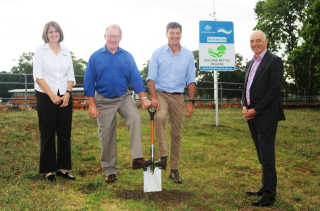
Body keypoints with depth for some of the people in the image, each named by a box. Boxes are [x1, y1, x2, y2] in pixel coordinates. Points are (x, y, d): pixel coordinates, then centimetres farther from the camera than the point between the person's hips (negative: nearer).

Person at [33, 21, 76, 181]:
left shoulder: (66, 52, 13)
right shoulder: (40, 51, 2)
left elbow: (71, 76, 12)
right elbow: (38, 76, -5)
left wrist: (67, 93, -5)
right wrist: (52, 95, -12)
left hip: (65, 97, 3)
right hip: (45, 97, -3)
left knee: (65, 133, 4)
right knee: (48, 134, 0)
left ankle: (62, 168, 14)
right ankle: (48, 170, 9)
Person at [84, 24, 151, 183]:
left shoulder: (127, 56, 3)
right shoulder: (96, 57, -1)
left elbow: (135, 78, 0)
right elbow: (89, 82, -1)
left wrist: (143, 98, -11)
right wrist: (92, 105, -6)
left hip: (124, 97, 1)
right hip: (104, 101, -1)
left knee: (135, 118, -27)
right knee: (107, 137, 3)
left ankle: (137, 158, -27)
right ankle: (110, 170, 17)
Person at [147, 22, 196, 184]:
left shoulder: (188, 55, 6)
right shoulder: (158, 53, 2)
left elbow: (191, 80, 8)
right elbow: (151, 77, -1)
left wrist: (191, 102, 1)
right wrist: (154, 97, -14)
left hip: (178, 96, 2)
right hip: (161, 93, -2)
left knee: (176, 133, 4)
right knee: (160, 117, -34)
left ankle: (174, 170, 14)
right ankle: (163, 156, -30)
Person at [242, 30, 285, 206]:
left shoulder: (274, 61, -8)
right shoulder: (250, 63, 17)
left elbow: (274, 90, -15)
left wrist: (255, 110, -15)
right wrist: (245, 106, 2)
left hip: (266, 116, -7)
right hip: (252, 115, 7)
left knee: (267, 155, -4)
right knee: (262, 156, 13)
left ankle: (269, 195, 3)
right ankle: (266, 188, 23)